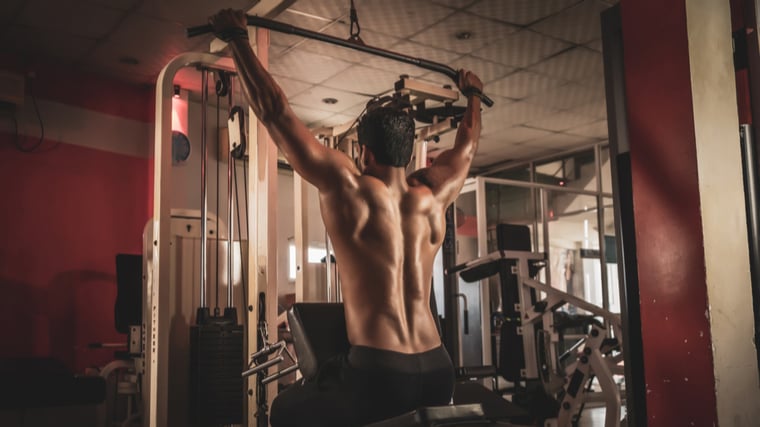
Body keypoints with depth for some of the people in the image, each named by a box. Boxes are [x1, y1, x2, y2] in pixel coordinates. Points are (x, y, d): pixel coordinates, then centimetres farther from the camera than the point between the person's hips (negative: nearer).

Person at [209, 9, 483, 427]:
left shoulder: (350, 188, -4)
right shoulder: (432, 195, 9)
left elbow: (275, 113, -1)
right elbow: (467, 146, 30)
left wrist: (237, 39, 9)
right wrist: (472, 94, 47)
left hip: (378, 371, -5)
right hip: (437, 372, 5)